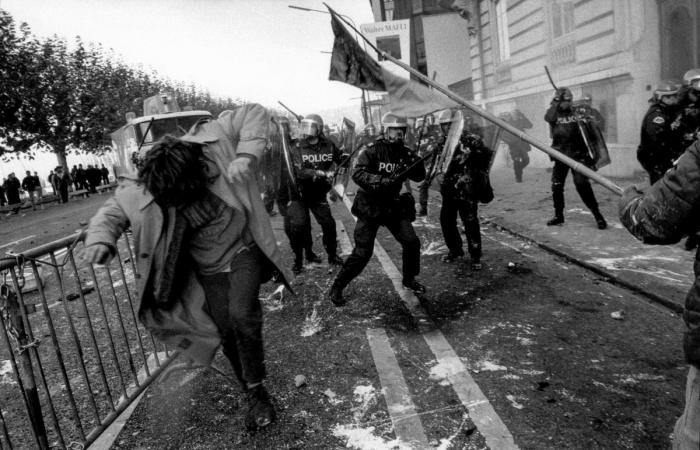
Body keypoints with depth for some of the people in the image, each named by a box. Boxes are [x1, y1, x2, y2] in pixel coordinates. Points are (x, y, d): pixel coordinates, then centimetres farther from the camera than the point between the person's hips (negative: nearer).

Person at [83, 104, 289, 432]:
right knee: (228, 334, 7)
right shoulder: (142, 193, -17)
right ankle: (255, 396, 30)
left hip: (243, 250, -3)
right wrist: (100, 239, -21)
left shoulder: (212, 141, -24)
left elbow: (254, 113, -17)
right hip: (209, 271, 3)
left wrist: (247, 156, -32)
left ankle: (255, 386, -2)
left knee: (242, 313, -26)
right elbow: (111, 211, 0)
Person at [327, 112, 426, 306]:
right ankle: (336, 289, 7)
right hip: (370, 208, -5)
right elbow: (358, 174, -25)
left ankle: (409, 279, 25)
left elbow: (419, 177, 1)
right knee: (362, 253, -7)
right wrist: (382, 181, -37)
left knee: (412, 242, 0)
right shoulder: (372, 150, -14)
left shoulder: (405, 152, 3)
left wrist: (415, 162, -18)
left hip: (393, 206, 6)